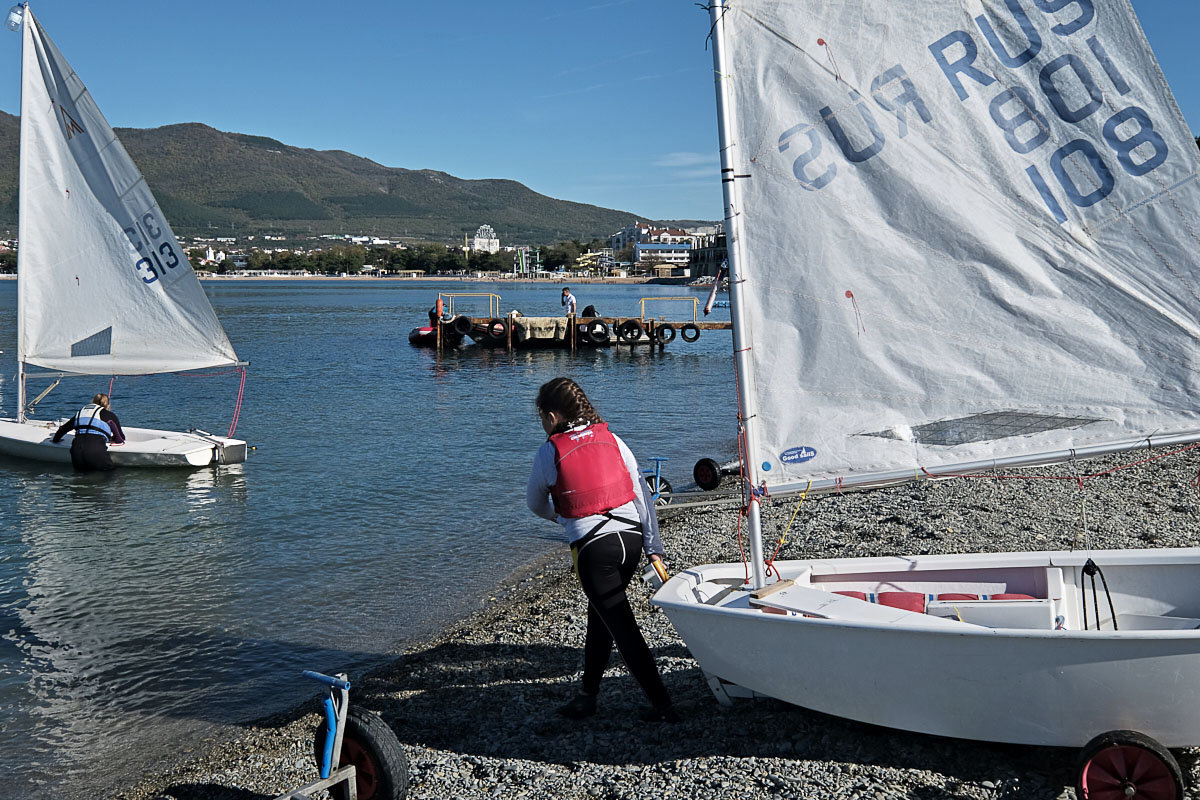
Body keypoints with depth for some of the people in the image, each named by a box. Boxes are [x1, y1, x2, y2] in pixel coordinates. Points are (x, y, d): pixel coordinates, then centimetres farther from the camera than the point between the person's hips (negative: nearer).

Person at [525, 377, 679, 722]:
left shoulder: (548, 453, -3)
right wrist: (654, 546, 9)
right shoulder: (612, 440, 8)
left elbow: (535, 503, 15)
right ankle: (588, 694, 29)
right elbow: (642, 493, 5)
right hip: (631, 537, 6)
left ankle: (662, 704, 1)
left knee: (623, 628, 0)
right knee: (600, 616, 20)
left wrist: (557, 515, 37)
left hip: (593, 547, -6)